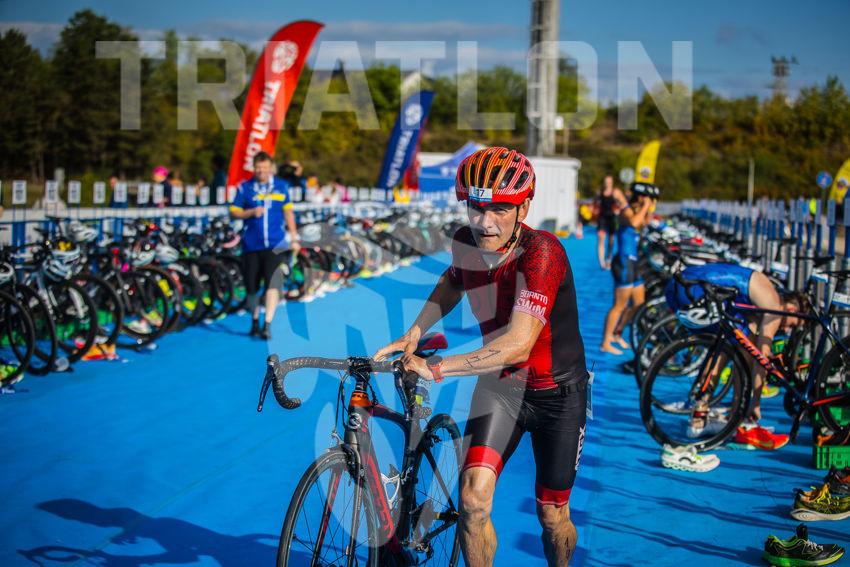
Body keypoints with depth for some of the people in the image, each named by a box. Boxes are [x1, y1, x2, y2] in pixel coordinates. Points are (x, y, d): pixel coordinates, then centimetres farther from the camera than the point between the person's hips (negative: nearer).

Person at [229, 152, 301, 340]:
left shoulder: (281, 186, 7)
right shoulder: (245, 188, 4)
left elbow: (288, 212, 14)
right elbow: (234, 212, 5)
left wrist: (294, 238, 11)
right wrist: (251, 212, -14)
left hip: (275, 244, -1)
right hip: (251, 245, 1)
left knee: (272, 283, -15)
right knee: (251, 287, 7)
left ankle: (267, 325, -15)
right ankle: (255, 321, 27)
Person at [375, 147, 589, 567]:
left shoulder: (542, 252, -31)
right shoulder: (465, 242, -12)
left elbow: (518, 345, -40)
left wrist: (436, 368, -40)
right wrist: (414, 333, 0)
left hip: (557, 393, -4)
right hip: (500, 382, 4)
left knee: (551, 515, 10)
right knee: (473, 497, -14)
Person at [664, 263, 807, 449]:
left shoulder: (761, 297, 28)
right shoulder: (774, 306, 2)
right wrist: (756, 403, 11)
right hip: (696, 291, -10)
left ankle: (699, 419, 25)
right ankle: (745, 426, 0)